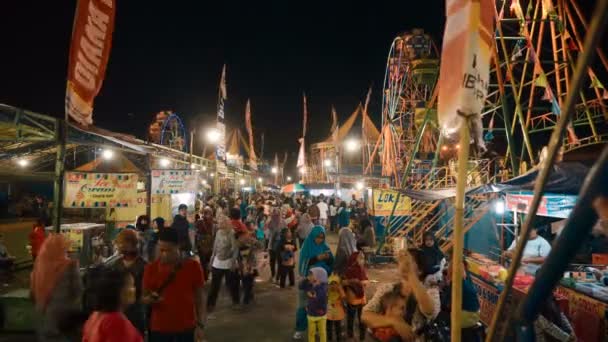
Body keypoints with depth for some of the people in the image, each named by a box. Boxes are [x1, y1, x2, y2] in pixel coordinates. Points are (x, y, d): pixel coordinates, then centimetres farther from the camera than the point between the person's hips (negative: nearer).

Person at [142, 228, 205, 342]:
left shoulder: (193, 267, -8)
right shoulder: (151, 268, -6)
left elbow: (198, 299, 0)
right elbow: (144, 298, 3)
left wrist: (200, 325, -4)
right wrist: (151, 299, -19)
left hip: (186, 327, 0)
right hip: (159, 328, 1)